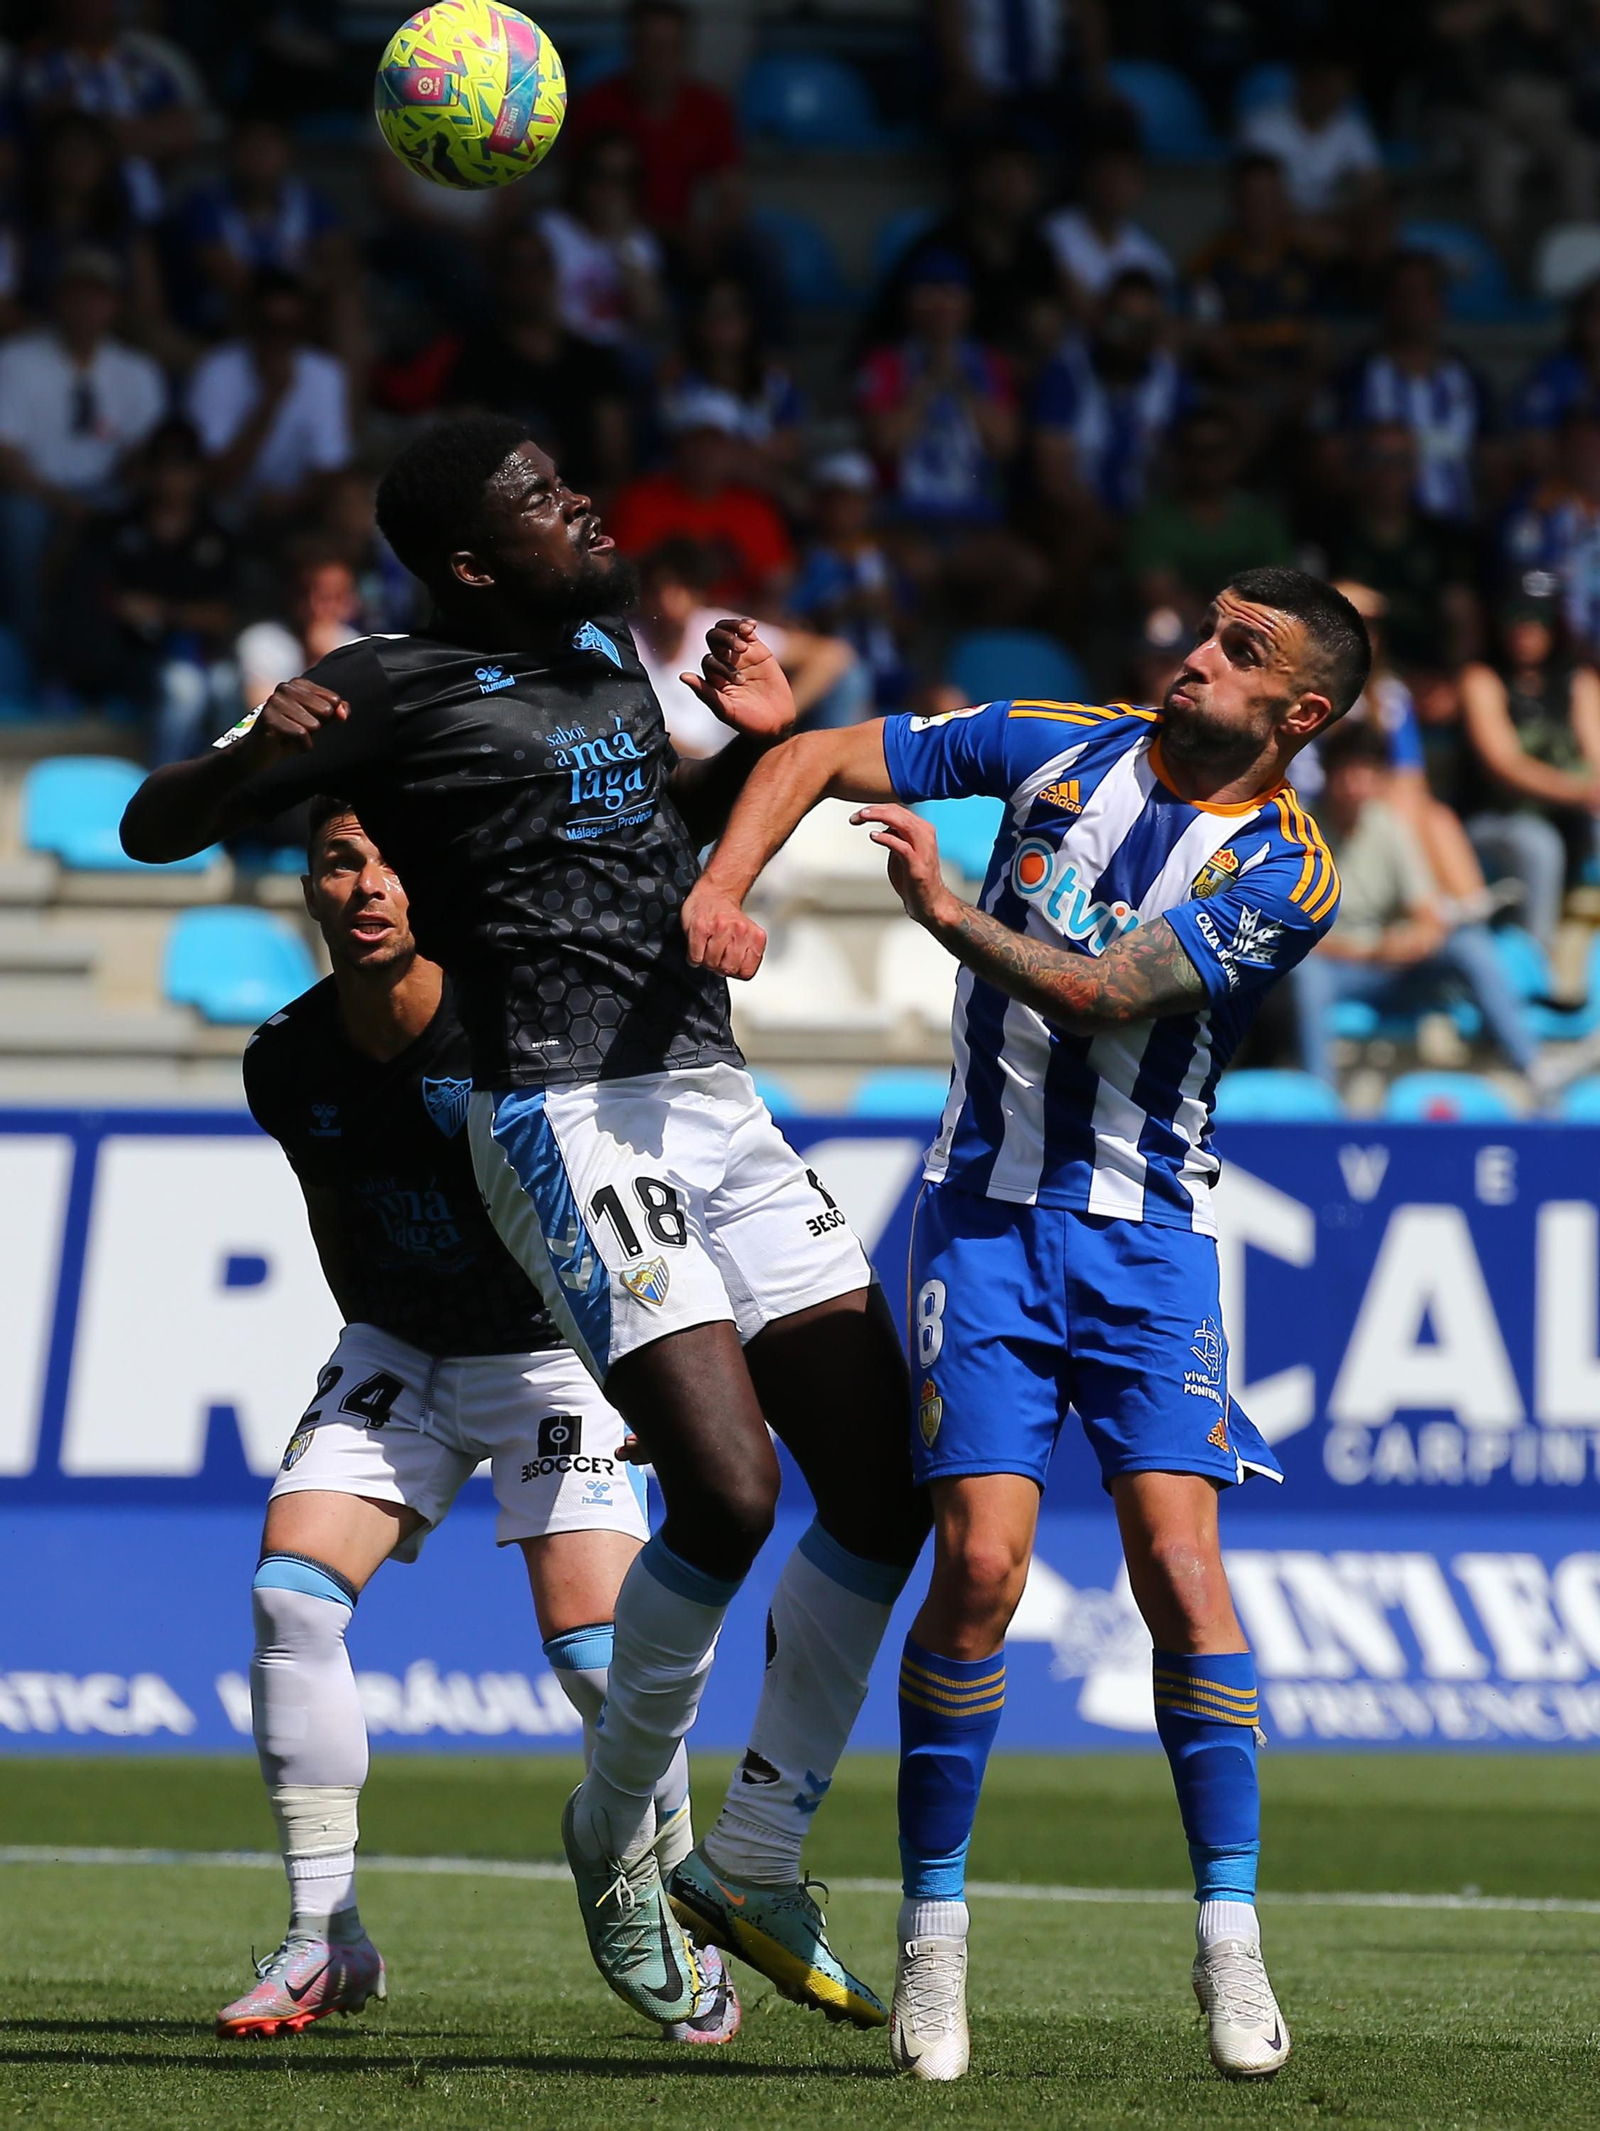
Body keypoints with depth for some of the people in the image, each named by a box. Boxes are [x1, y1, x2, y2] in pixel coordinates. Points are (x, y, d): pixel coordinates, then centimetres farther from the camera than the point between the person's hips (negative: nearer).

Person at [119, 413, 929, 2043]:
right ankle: (613, 1830, 3)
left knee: (884, 1486, 3)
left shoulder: (606, 652, 18)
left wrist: (762, 741, 17)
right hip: (565, 1115, -8)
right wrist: (246, 761, -27)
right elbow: (152, 827, -6)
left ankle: (752, 1867, 15)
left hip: (713, 1103, 8)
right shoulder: (396, 686, -5)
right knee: (729, 1489, -21)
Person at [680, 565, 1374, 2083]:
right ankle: (932, 1936, -1)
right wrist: (720, 888, -9)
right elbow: (816, 760, 6)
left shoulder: (1285, 872, -6)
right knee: (980, 1560, -11)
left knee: (1177, 1557, -13)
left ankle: (1231, 1944, -5)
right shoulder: (1062, 744, 2)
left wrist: (948, 914, -28)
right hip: (985, 1207, 1)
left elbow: (1102, 997, -18)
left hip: (1146, 1230, -1)